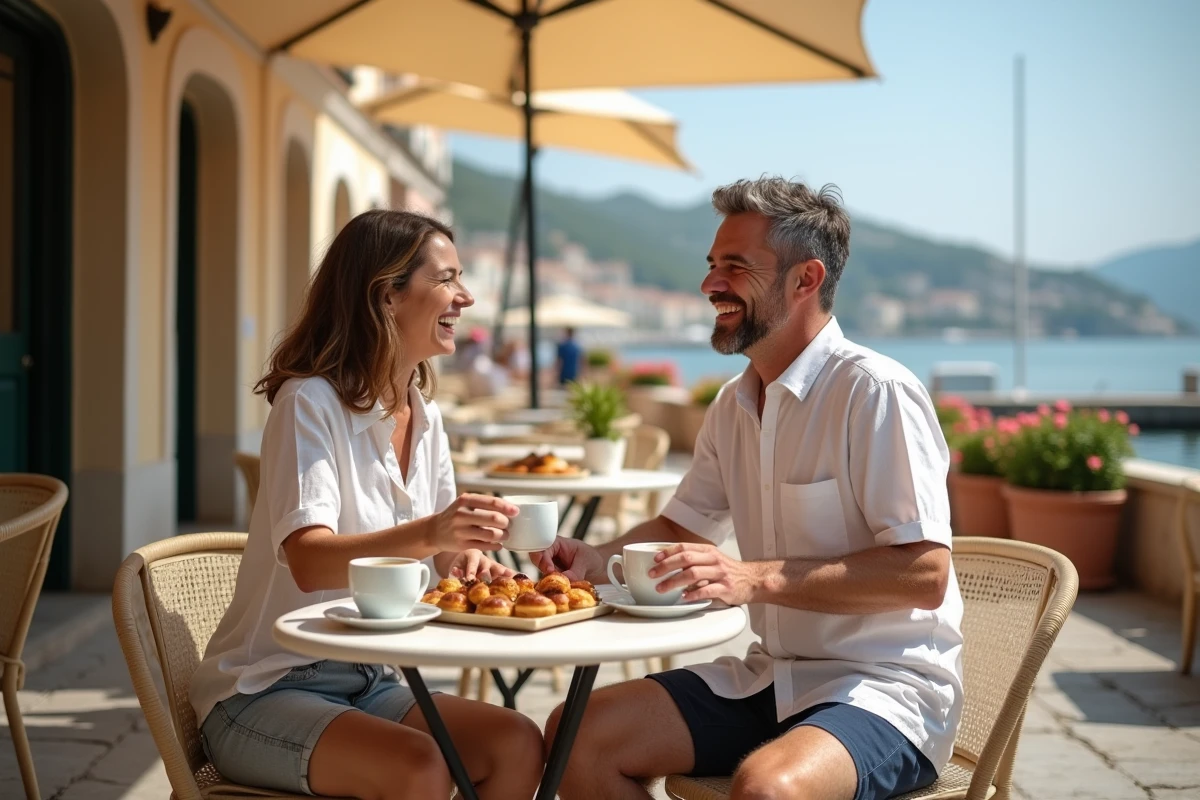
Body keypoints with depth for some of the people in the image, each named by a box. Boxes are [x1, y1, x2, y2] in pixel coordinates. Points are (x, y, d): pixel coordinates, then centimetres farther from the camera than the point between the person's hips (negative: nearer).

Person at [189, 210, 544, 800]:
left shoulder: (425, 418, 6)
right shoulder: (310, 402, -16)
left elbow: (443, 553, 9)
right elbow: (309, 562, -30)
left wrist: (467, 558, -15)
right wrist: (427, 534, -46)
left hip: (366, 684, 7)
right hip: (264, 692, -7)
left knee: (517, 745, -16)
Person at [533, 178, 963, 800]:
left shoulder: (876, 392, -16)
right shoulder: (733, 405, 9)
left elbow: (925, 574, -21)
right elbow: (685, 525, 23)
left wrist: (757, 579, -27)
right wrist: (601, 558, 3)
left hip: (885, 684, -7)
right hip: (771, 675, 8)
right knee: (574, 736, -4)